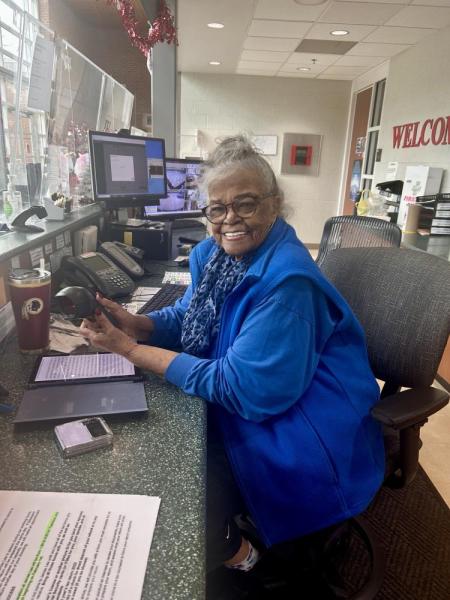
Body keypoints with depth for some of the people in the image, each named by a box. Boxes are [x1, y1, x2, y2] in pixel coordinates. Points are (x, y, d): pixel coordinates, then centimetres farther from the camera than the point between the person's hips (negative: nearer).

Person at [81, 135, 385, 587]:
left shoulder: (285, 279, -28)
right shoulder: (212, 254, -1)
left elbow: (242, 388, -27)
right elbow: (186, 319, 9)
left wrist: (133, 350, -24)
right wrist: (132, 324, -13)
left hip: (302, 441, -7)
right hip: (242, 411, 8)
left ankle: (232, 553, 22)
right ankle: (222, 528, 33)